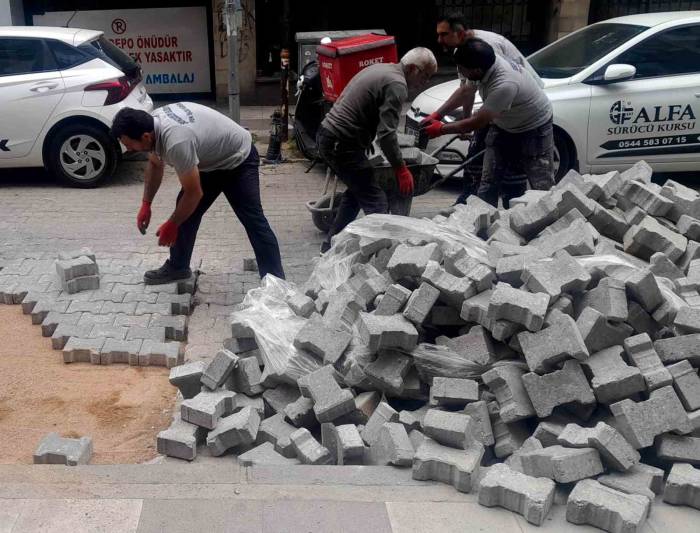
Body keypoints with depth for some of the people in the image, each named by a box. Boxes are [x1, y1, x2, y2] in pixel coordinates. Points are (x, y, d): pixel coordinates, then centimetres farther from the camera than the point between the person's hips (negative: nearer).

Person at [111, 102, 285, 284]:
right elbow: (155, 165, 9)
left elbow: (194, 194, -29)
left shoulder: (176, 143, -40)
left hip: (238, 159, -9)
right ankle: (177, 267, 23)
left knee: (253, 221, -12)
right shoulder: (152, 122, -11)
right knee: (185, 211, 9)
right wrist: (146, 204, 6)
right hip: (210, 159, 9)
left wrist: (171, 225, -15)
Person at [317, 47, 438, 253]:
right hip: (342, 144, -10)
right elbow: (386, 133, -22)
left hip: (327, 134, 10)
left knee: (357, 191, 23)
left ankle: (330, 246, 28)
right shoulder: (397, 85, -14)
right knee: (376, 203, -9)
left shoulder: (379, 68, 17)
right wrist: (401, 169, -15)